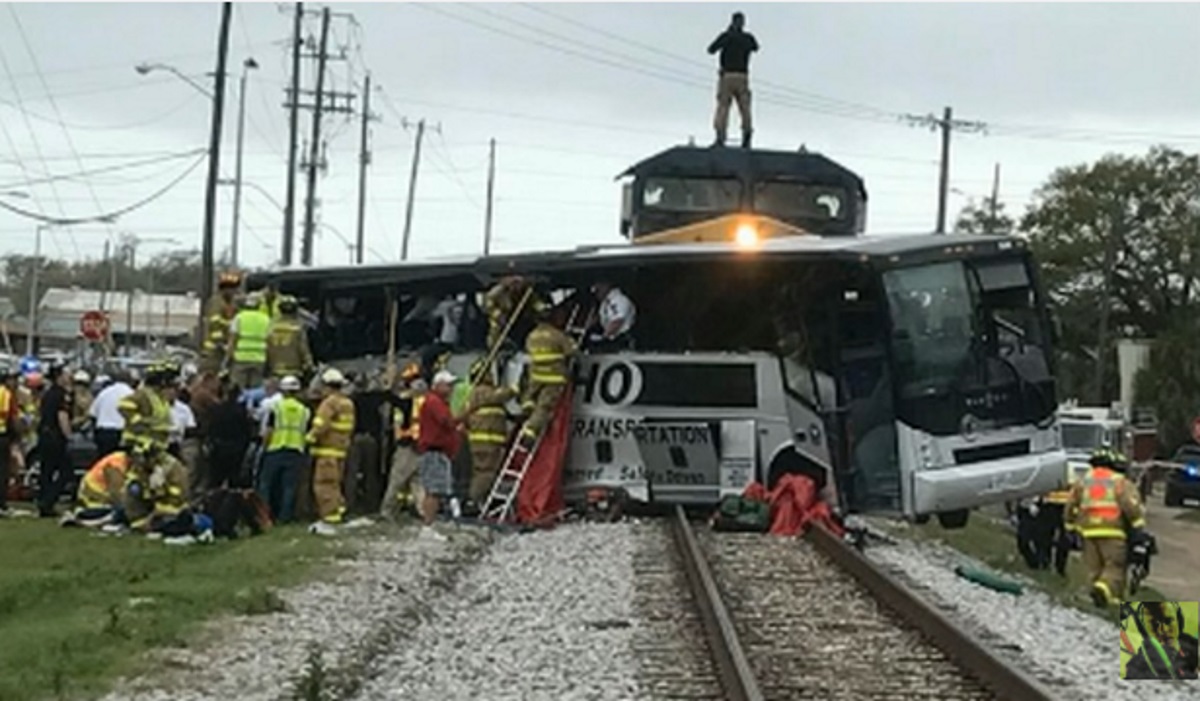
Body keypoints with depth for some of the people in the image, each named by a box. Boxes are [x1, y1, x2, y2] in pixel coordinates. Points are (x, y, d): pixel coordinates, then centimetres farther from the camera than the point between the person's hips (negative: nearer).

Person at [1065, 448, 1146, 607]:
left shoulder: (1082, 482, 16)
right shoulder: (1120, 482, 4)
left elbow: (1070, 507, 15)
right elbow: (1131, 505, -10)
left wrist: (1070, 528, 21)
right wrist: (1138, 525, -5)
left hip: (1088, 532, 4)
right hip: (1112, 532, -4)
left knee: (1094, 568, 10)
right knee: (1115, 567, -3)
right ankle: (1103, 588, -29)